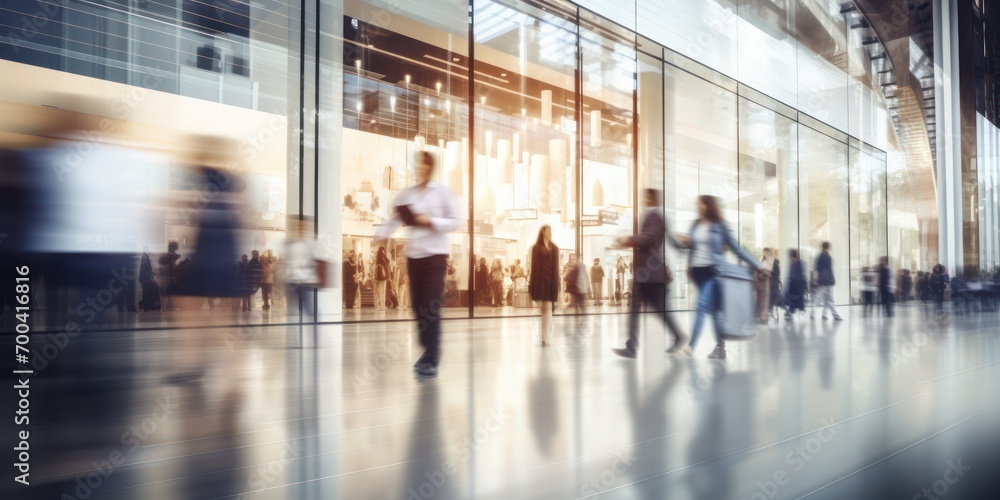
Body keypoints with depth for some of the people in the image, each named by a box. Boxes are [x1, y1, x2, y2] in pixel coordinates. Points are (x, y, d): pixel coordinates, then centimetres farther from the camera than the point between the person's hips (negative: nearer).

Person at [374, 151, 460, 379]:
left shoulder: (442, 191, -3)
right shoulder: (405, 194, 6)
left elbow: (455, 222, -3)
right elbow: (394, 220, 0)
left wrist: (431, 221, -16)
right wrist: (381, 233, -18)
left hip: (435, 254, -4)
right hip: (413, 255, 4)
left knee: (431, 308, -9)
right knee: (418, 306, 8)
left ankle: (432, 361, -4)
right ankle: (427, 353, 26)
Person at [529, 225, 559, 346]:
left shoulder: (554, 248, 10)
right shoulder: (536, 248, 3)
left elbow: (556, 267, 9)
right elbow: (534, 266, 2)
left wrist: (557, 285, 4)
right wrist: (531, 285, -3)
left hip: (551, 280, 1)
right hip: (539, 280, -1)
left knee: (547, 307, -6)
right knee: (543, 307, 3)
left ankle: (545, 337, -8)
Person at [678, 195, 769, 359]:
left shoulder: (720, 226, -2)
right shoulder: (696, 225, 11)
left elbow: (736, 248, 2)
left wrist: (758, 266, 2)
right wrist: (687, 242, -1)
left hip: (713, 270, -5)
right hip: (697, 271, 5)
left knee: (703, 305, -18)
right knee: (713, 309, 10)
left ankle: (692, 344, -22)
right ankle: (720, 347, 16)